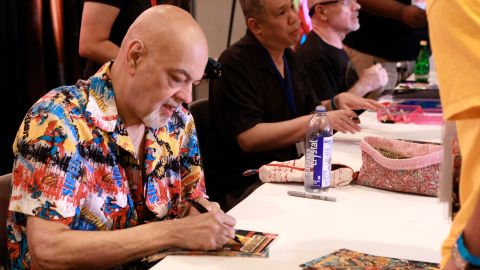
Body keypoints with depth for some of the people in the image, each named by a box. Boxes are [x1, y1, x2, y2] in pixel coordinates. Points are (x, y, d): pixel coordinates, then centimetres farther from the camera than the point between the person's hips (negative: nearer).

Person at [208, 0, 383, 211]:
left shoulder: (288, 57, 12)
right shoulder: (234, 64, -15)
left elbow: (309, 112, 20)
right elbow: (249, 138, -23)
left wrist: (336, 102, -1)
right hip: (242, 185, -8)